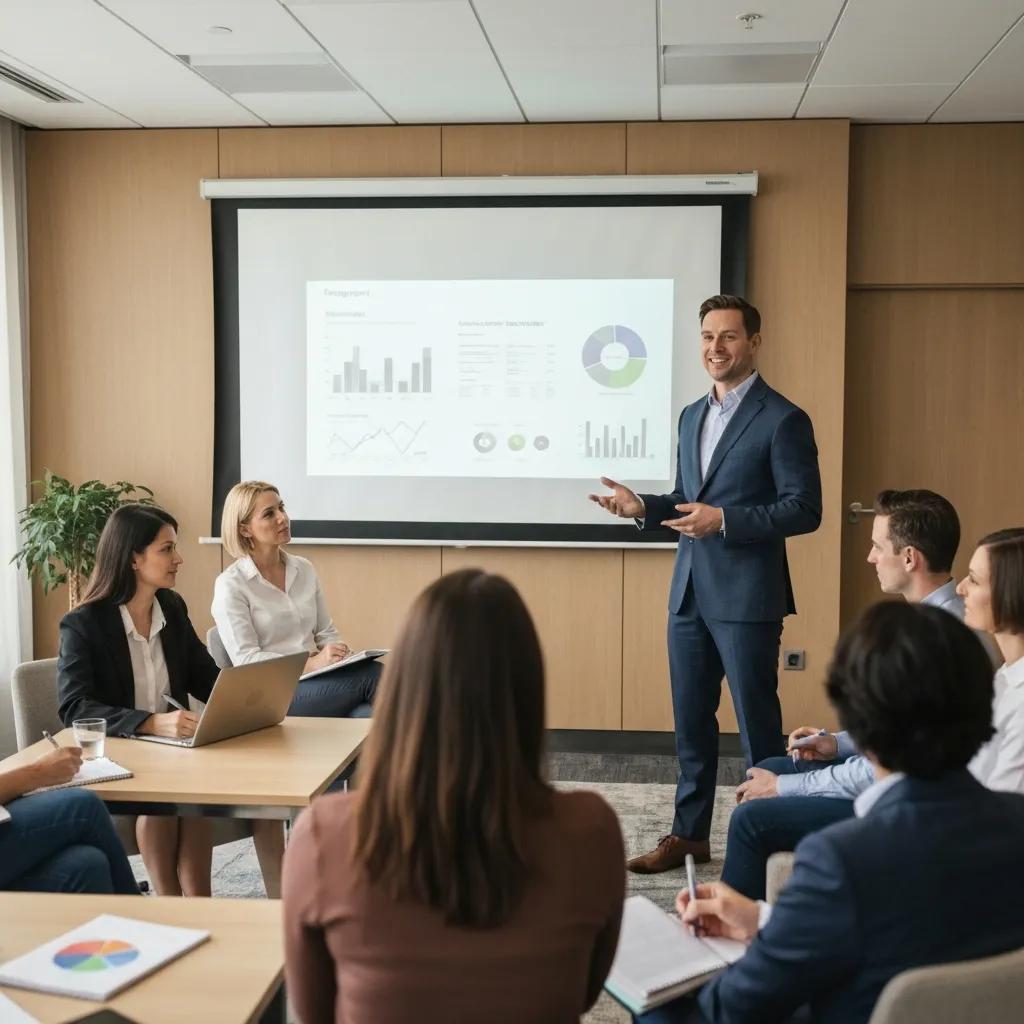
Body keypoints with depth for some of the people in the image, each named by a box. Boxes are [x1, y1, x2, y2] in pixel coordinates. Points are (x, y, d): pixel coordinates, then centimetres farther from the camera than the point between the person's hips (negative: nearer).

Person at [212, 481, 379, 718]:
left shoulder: (304, 569, 14)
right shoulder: (230, 585, -4)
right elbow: (246, 661, -11)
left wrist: (341, 656, -6)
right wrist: (313, 663, -23)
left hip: (316, 681, 6)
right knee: (371, 675, -30)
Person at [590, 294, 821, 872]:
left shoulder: (782, 420, -9)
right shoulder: (693, 415, 15)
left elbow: (805, 510, -13)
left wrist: (724, 520, -22)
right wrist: (643, 507, 1)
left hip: (746, 598, -7)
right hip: (690, 593, 7)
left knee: (757, 725, 3)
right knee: (691, 721, 14)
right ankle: (689, 835, 27)